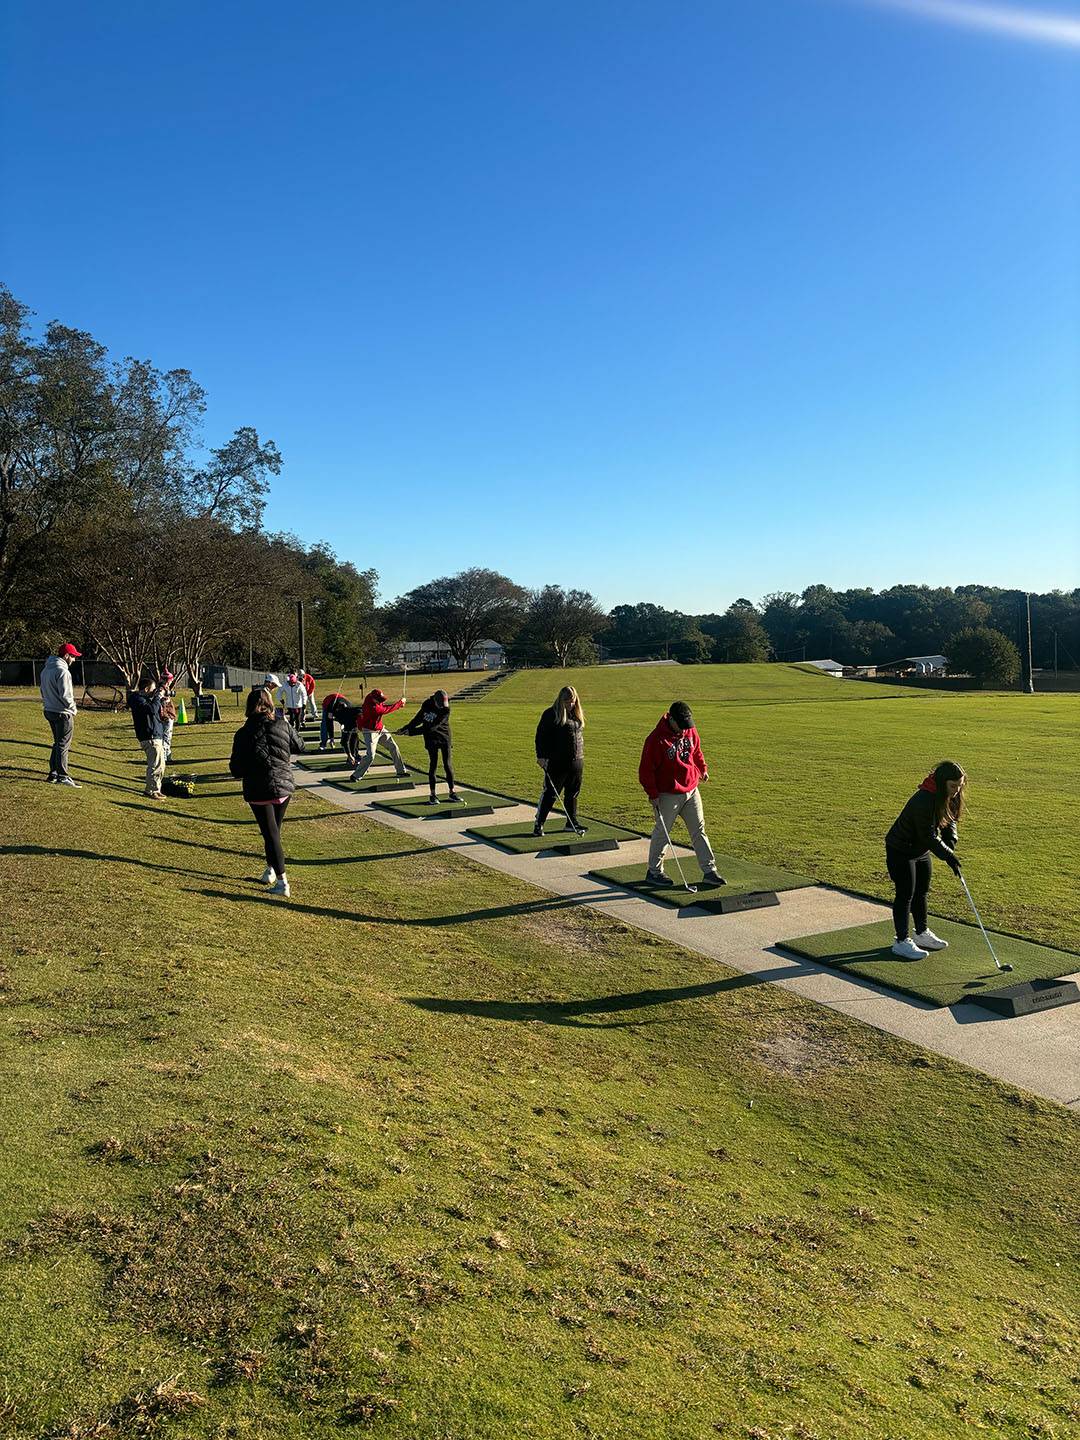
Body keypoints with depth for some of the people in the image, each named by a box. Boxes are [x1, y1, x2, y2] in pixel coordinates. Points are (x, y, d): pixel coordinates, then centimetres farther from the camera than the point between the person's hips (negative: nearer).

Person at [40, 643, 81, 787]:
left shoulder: (46, 669, 12)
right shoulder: (62, 671, -19)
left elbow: (43, 691, 17)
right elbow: (65, 695, -22)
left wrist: (47, 703, 17)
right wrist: (73, 708, -8)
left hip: (49, 710, 9)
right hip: (62, 713, -9)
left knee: (58, 743, 18)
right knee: (63, 745, -5)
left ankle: (53, 773, 22)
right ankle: (62, 776, -4)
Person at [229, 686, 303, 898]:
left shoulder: (243, 734, -11)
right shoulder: (283, 725, -5)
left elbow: (236, 769, -8)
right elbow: (299, 746, 13)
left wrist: (242, 772, 15)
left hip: (258, 791, -3)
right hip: (284, 786, 3)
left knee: (271, 835, 0)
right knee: (275, 831, 21)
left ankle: (282, 882, -3)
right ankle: (271, 870, 34)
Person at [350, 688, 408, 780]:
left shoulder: (371, 698, -7)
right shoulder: (371, 707, -33)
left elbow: (385, 706, 4)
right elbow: (387, 710, -27)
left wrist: (398, 705, -10)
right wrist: (400, 702, -17)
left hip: (380, 730, 9)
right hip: (371, 732, -9)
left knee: (393, 747, 10)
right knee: (370, 756, -15)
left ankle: (401, 771, 22)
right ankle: (356, 776, -1)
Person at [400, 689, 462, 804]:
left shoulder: (446, 709, -19)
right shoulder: (427, 705, -7)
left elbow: (432, 727, -25)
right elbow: (418, 719, 9)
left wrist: (412, 731, -25)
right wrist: (405, 728, 8)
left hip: (445, 738, -2)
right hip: (431, 739, 2)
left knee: (447, 765, -1)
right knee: (433, 765, -2)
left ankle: (452, 793, 8)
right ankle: (433, 795, 2)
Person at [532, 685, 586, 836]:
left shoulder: (578, 714, 13)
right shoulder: (551, 714, -7)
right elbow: (541, 735, -8)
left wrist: (581, 756, 21)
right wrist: (541, 756, -14)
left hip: (576, 761, 6)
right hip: (557, 762, -6)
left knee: (573, 794, 12)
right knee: (550, 793, -4)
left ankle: (571, 823, 22)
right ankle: (539, 823, 2)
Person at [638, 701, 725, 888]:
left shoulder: (690, 732, 1)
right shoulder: (657, 739, -18)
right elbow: (646, 769, -15)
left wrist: (703, 769, 12)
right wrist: (653, 794, -17)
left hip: (692, 790, 6)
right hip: (668, 795, -6)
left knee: (699, 830, 7)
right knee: (662, 833, 6)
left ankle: (709, 871, 11)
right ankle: (654, 871, 20)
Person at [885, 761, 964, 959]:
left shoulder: (949, 798, -6)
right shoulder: (924, 801, -34)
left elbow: (950, 822, 4)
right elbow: (929, 836, -28)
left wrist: (951, 842, -13)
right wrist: (948, 856, -21)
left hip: (921, 850, 9)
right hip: (901, 851, -9)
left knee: (921, 892, 19)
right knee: (905, 895, -2)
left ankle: (922, 933, 34)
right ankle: (901, 941, 7)